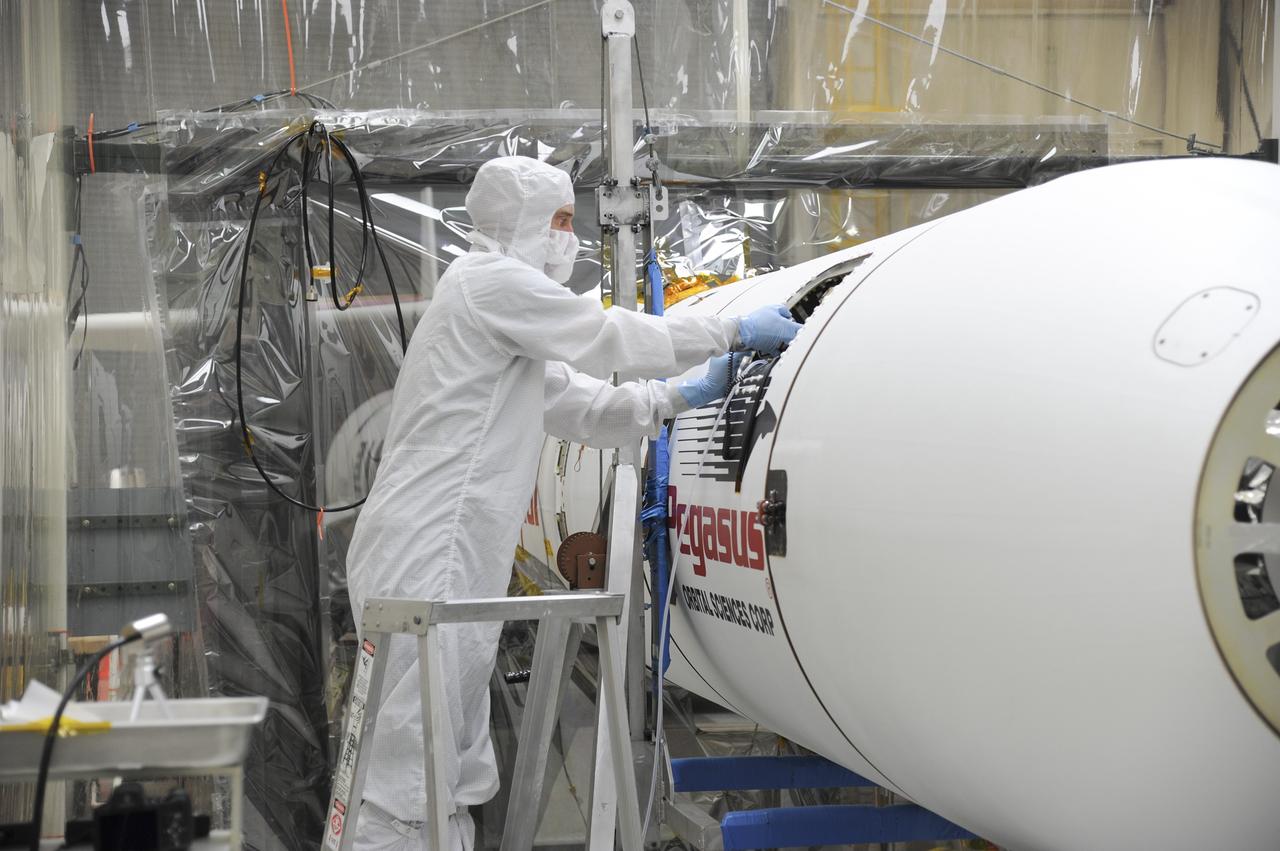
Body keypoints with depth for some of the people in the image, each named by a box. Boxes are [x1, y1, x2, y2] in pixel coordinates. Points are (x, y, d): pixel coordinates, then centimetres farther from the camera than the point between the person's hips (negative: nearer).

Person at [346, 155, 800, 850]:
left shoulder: (505, 308, 26)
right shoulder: (492, 280, -4)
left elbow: (584, 407, 26)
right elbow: (610, 337, -5)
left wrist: (686, 397, 18)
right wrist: (735, 331, 4)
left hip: (452, 561, 10)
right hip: (424, 560, -10)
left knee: (457, 775, 12)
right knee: (411, 779, -11)